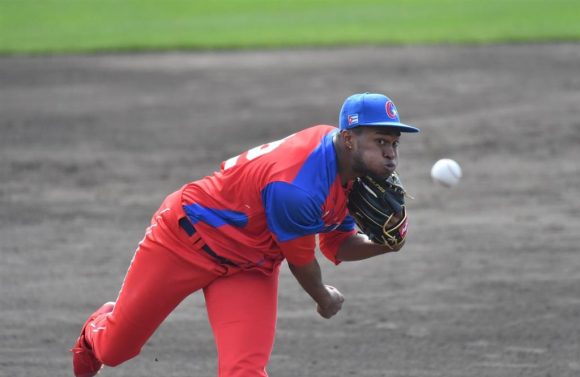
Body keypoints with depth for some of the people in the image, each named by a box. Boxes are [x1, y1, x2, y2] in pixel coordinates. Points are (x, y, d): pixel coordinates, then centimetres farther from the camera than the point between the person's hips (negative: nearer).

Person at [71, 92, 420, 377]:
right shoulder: (295, 187, -38)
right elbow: (301, 260, -19)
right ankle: (96, 333, 52)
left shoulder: (351, 166, -11)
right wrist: (325, 299, 2)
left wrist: (381, 245, -19)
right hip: (188, 237, -6)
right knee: (114, 348, 13)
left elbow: (339, 245, 2)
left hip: (250, 268, 6)